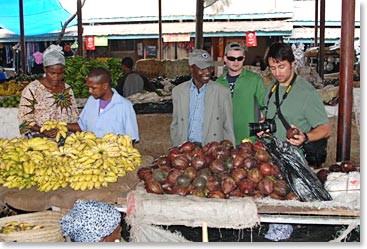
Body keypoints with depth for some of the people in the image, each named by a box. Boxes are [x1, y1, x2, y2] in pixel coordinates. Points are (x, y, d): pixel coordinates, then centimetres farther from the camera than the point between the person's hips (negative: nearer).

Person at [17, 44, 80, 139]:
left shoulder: (67, 90, 12)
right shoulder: (31, 89, 0)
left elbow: (74, 119, 16)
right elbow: (25, 120, -2)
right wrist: (43, 131, -16)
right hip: (39, 140, -4)